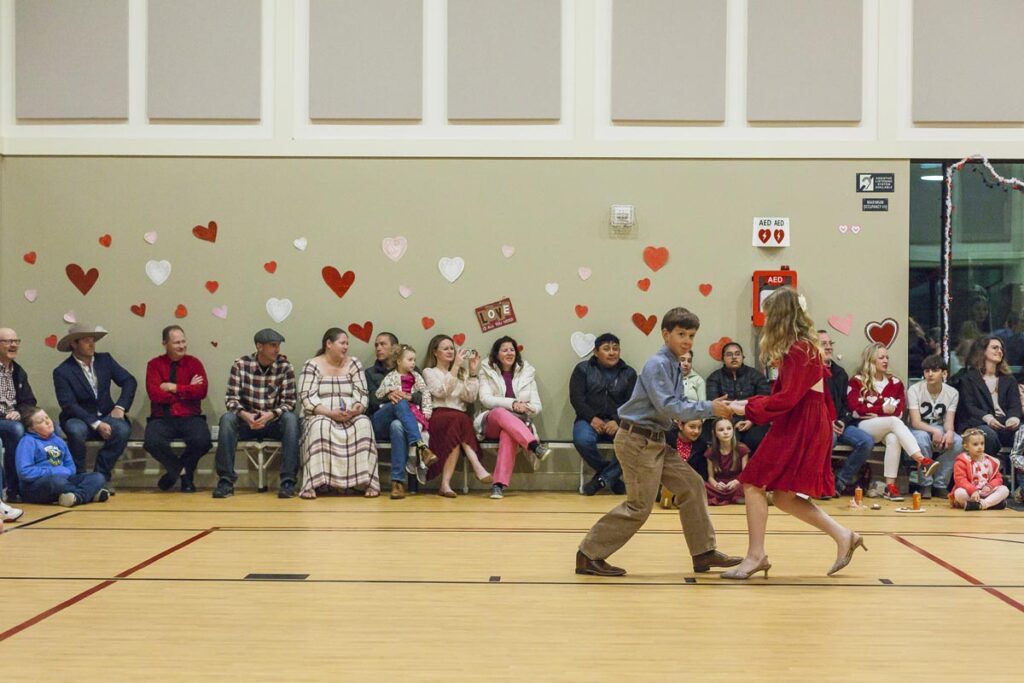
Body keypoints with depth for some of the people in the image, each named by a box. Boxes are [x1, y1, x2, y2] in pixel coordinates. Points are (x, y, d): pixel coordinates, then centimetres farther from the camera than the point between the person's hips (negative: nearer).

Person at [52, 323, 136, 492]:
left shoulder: (105, 360, 6)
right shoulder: (62, 372, -8)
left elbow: (129, 381, 6)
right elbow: (69, 405, -15)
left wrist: (120, 407, -11)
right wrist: (96, 424, -25)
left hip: (106, 416, 3)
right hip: (79, 418, -3)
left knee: (122, 429, -29)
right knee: (76, 431, -37)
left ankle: (101, 476, -15)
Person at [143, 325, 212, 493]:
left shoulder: (194, 363, 9)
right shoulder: (154, 364, 6)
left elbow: (202, 391, -6)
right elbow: (155, 395, -9)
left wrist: (174, 388, -9)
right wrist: (187, 391, -6)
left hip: (189, 417, 1)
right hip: (162, 418, -1)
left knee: (202, 441, -30)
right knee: (152, 442, -32)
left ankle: (175, 471, 3)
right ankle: (181, 470, -2)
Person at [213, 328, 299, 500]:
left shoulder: (285, 366, -6)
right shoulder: (241, 365, -6)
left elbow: (289, 402, -9)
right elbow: (231, 398, -8)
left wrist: (270, 415, -28)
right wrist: (245, 415, -29)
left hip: (274, 422, 0)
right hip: (246, 421, 0)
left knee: (291, 418, -31)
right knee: (227, 418, -29)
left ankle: (288, 482, -32)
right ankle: (226, 481, -27)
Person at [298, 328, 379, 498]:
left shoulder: (354, 364, 11)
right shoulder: (312, 365, 1)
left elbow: (362, 394, 5)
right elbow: (307, 397, -8)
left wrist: (356, 409, -19)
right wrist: (330, 412, -23)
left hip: (351, 417, 2)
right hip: (320, 416, -2)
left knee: (364, 424, -30)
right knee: (320, 427, -37)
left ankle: (366, 481, -30)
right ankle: (314, 483, -39)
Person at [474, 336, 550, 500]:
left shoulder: (527, 373, 15)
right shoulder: (487, 371, 11)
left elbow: (537, 406, 10)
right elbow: (485, 399, -5)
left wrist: (524, 407, -14)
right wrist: (512, 404, -18)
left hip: (520, 423, 1)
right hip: (491, 423, -1)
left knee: (508, 434, -38)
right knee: (501, 412, -37)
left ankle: (499, 485, -48)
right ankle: (535, 447, -55)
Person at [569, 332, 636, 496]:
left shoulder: (629, 373, 14)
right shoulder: (583, 369, 11)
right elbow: (576, 397, 0)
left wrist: (618, 421, -16)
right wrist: (592, 418, -16)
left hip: (619, 421, 1)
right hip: (590, 419, -1)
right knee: (582, 440, -35)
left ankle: (603, 478, -14)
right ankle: (611, 477, -11)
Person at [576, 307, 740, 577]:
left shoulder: (674, 366, 12)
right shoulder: (657, 364, -16)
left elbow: (678, 403, 12)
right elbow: (668, 406, -23)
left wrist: (713, 407, -1)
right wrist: (709, 408, -20)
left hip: (656, 442, 10)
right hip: (637, 440, -10)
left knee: (691, 485, 9)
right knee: (640, 506, -6)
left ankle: (704, 553, 16)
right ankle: (589, 556, 2)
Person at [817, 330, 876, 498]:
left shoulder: (839, 373, 18)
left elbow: (846, 403, 20)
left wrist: (842, 422, -1)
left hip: (839, 425, 6)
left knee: (867, 441, -17)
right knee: (830, 437, -38)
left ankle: (840, 482, -5)